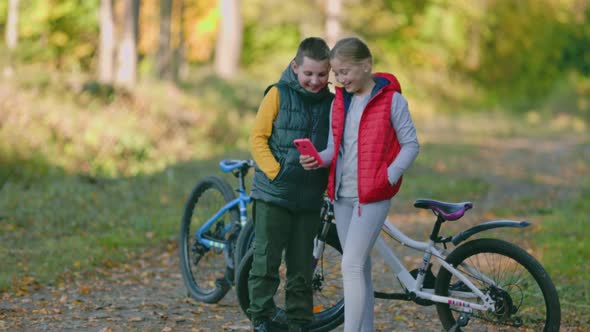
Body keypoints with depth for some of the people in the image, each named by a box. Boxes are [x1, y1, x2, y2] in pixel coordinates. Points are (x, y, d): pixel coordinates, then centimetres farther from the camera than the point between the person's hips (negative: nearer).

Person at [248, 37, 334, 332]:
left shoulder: (331, 102, 7)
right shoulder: (279, 94, -3)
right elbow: (257, 138, -4)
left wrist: (331, 180, 2)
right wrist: (275, 172, -14)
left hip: (310, 197, 3)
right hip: (273, 195, -3)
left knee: (302, 267, 9)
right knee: (266, 261, -1)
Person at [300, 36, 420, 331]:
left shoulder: (391, 100, -5)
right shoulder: (339, 102, 11)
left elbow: (410, 144, -3)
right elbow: (335, 147, 13)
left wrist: (388, 177, -16)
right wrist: (317, 159, -9)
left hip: (372, 196, -6)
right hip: (342, 195, 6)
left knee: (351, 265, -14)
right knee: (359, 265, 12)